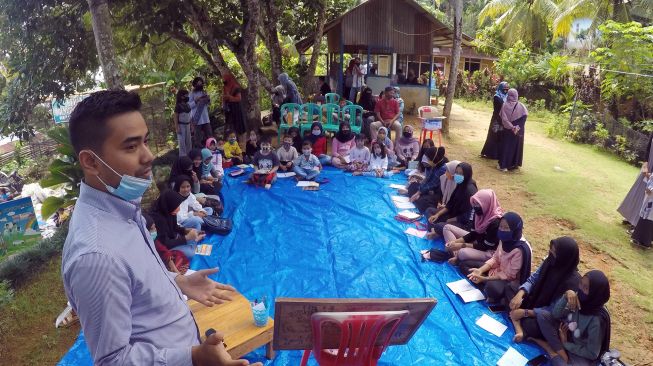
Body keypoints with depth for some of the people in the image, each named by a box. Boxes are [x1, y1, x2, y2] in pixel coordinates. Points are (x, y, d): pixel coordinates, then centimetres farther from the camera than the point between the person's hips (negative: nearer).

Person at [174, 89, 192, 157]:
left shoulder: (188, 105, 8)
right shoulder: (178, 105, -10)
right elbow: (175, 116, -11)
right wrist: (177, 127, -16)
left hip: (187, 125, 7)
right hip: (181, 125, -7)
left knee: (188, 141, 12)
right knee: (182, 142, -3)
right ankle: (183, 156, 3)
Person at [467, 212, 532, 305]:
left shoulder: (520, 249, -29)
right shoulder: (505, 240, -6)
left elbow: (509, 275, -23)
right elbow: (495, 258, 3)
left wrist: (484, 279, -24)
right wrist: (480, 270, -14)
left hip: (511, 281, -8)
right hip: (499, 270, 8)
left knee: (492, 286, -37)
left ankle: (497, 298, -6)